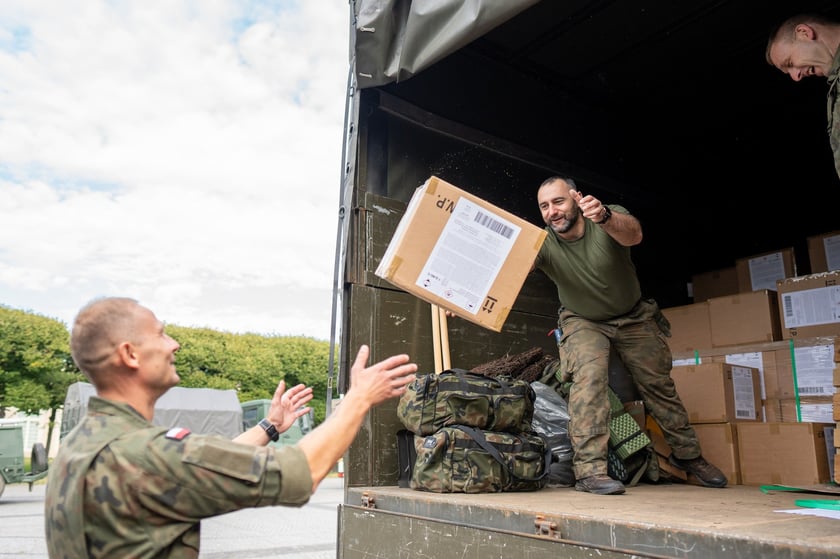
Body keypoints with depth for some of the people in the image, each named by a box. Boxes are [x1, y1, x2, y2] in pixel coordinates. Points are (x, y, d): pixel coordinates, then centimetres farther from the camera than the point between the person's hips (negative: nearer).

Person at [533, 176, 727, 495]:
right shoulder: (543, 242, -23)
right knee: (589, 374, -27)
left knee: (659, 384, 10)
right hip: (584, 322, -1)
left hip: (634, 317, 1)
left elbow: (633, 234, -47)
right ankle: (589, 469, -24)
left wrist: (605, 217, -69)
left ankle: (688, 455, 33)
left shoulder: (610, 218, -25)